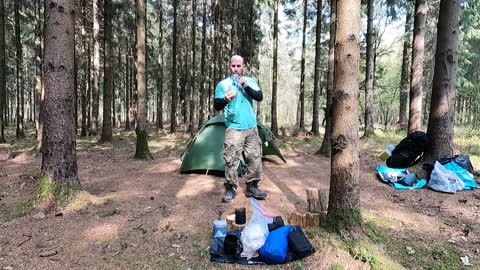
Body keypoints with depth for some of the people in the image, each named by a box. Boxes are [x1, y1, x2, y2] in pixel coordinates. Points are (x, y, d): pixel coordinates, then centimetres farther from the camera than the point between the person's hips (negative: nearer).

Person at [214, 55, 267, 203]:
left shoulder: (250, 81, 10)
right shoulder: (223, 84, 1)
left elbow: (260, 97, -5)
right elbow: (217, 106, -2)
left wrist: (246, 87, -17)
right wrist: (225, 100, -23)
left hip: (251, 128, 4)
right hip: (234, 129, -3)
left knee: (255, 158, 7)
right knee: (231, 160, -5)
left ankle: (252, 187, 19)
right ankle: (230, 189, 8)